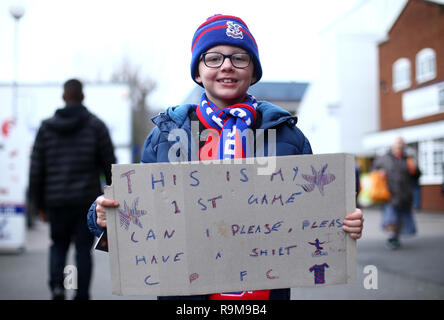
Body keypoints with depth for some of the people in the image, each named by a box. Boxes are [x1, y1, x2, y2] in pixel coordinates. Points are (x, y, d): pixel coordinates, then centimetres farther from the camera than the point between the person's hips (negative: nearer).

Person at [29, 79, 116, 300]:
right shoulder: (96, 125, 0)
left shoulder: (47, 127, 5)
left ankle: (57, 286, -3)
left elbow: (36, 168, 4)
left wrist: (39, 204, 10)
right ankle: (81, 295, 6)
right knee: (83, 249, 6)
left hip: (56, 200, 2)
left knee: (58, 245, 17)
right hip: (87, 200, -2)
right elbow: (109, 164, -2)